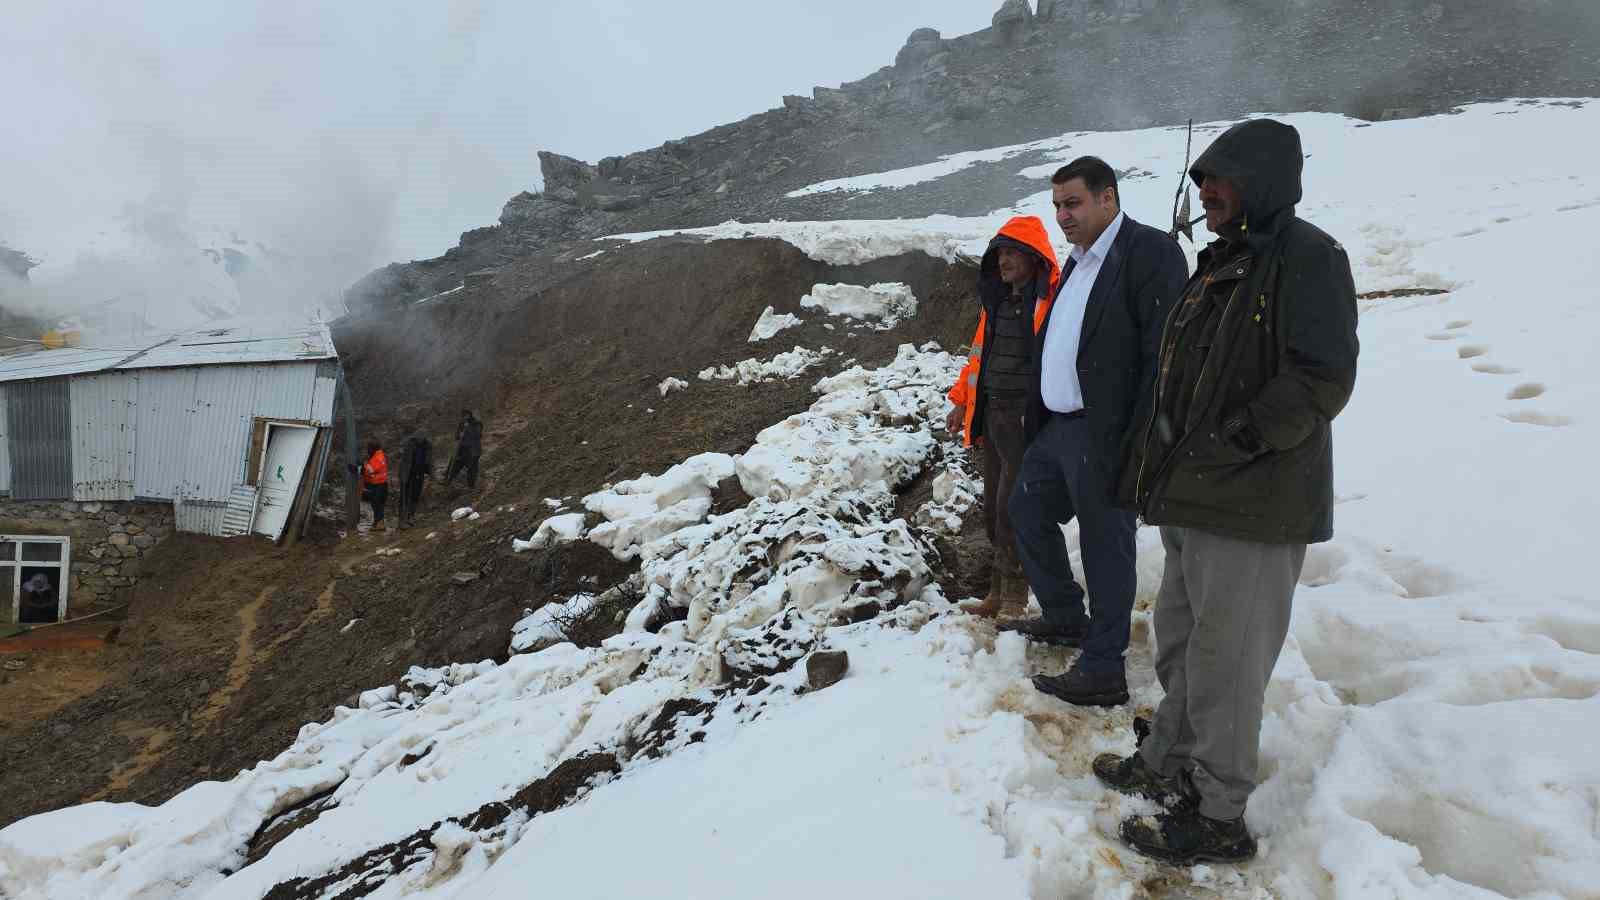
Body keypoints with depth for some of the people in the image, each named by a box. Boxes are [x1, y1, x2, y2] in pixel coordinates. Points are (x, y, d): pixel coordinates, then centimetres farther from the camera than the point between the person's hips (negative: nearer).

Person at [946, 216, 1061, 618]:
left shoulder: (1054, 299, -9)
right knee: (994, 510, 13)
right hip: (993, 415, 8)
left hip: (1028, 419, -8)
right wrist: (962, 401, 18)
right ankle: (999, 595, 24)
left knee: (1012, 510, -8)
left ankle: (1013, 598, 3)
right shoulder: (997, 300, 16)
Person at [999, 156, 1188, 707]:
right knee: (1027, 511, 20)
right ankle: (1065, 619, 38)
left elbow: (1163, 356, -19)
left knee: (1105, 546, 1)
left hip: (1105, 436, -10)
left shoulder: (1150, 252, -13)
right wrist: (1036, 420, 14)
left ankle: (1103, 672, 14)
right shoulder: (1080, 261, 16)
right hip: (1058, 428, 10)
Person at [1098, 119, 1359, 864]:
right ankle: (1168, 766, 36)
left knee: (1224, 663, 1)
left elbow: (1322, 380, -18)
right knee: (1180, 643, 19)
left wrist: (1234, 442, -23)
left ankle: (1217, 817, 16)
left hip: (1253, 509, -9)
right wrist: (1151, 455, 17)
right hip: (1192, 502, 9)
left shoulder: (1305, 257, -10)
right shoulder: (1220, 265, 17)